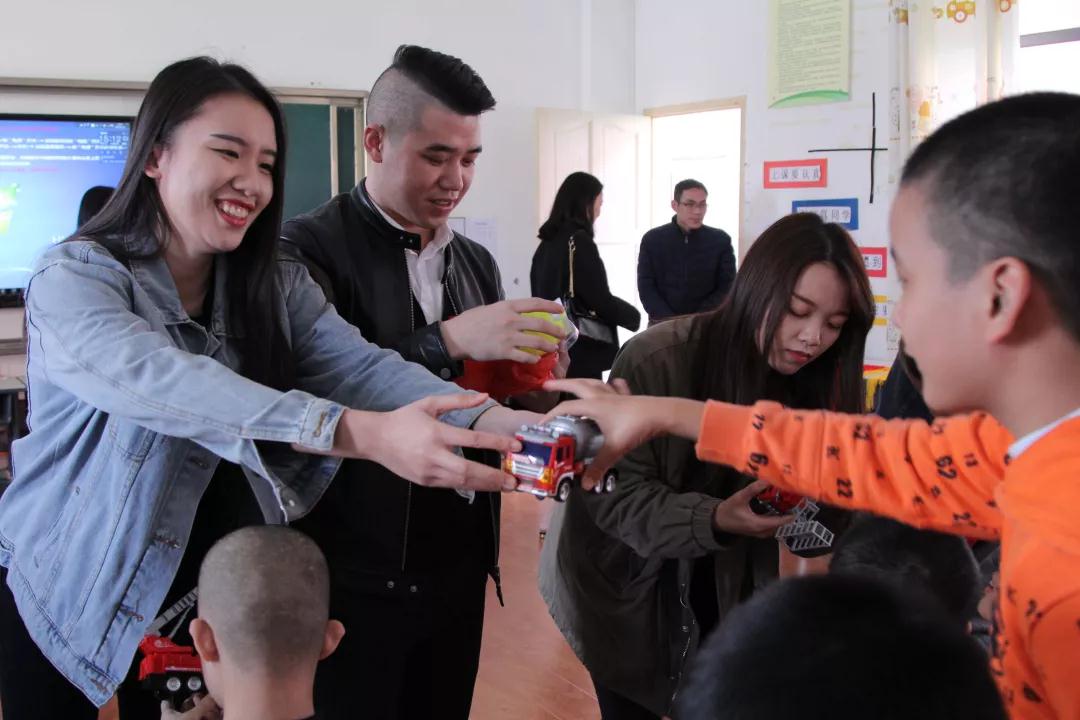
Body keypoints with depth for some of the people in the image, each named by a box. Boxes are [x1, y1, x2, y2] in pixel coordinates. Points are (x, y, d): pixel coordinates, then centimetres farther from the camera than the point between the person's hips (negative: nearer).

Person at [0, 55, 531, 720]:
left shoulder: (277, 286, -4)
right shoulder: (75, 279, -20)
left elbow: (362, 366, -20)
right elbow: (166, 382, -38)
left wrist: (500, 423, -39)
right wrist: (365, 433, -51)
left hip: (202, 592, 4)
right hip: (63, 595, -4)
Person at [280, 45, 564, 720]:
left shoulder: (476, 261, 10)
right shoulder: (310, 248, -11)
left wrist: (530, 377, -6)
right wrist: (448, 339, -30)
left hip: (461, 564, 6)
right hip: (356, 576, -6)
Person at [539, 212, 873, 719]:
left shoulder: (819, 384, -9)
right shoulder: (655, 360, -24)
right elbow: (612, 493, -23)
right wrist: (712, 520, -36)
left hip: (725, 593, 4)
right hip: (629, 592, -3)